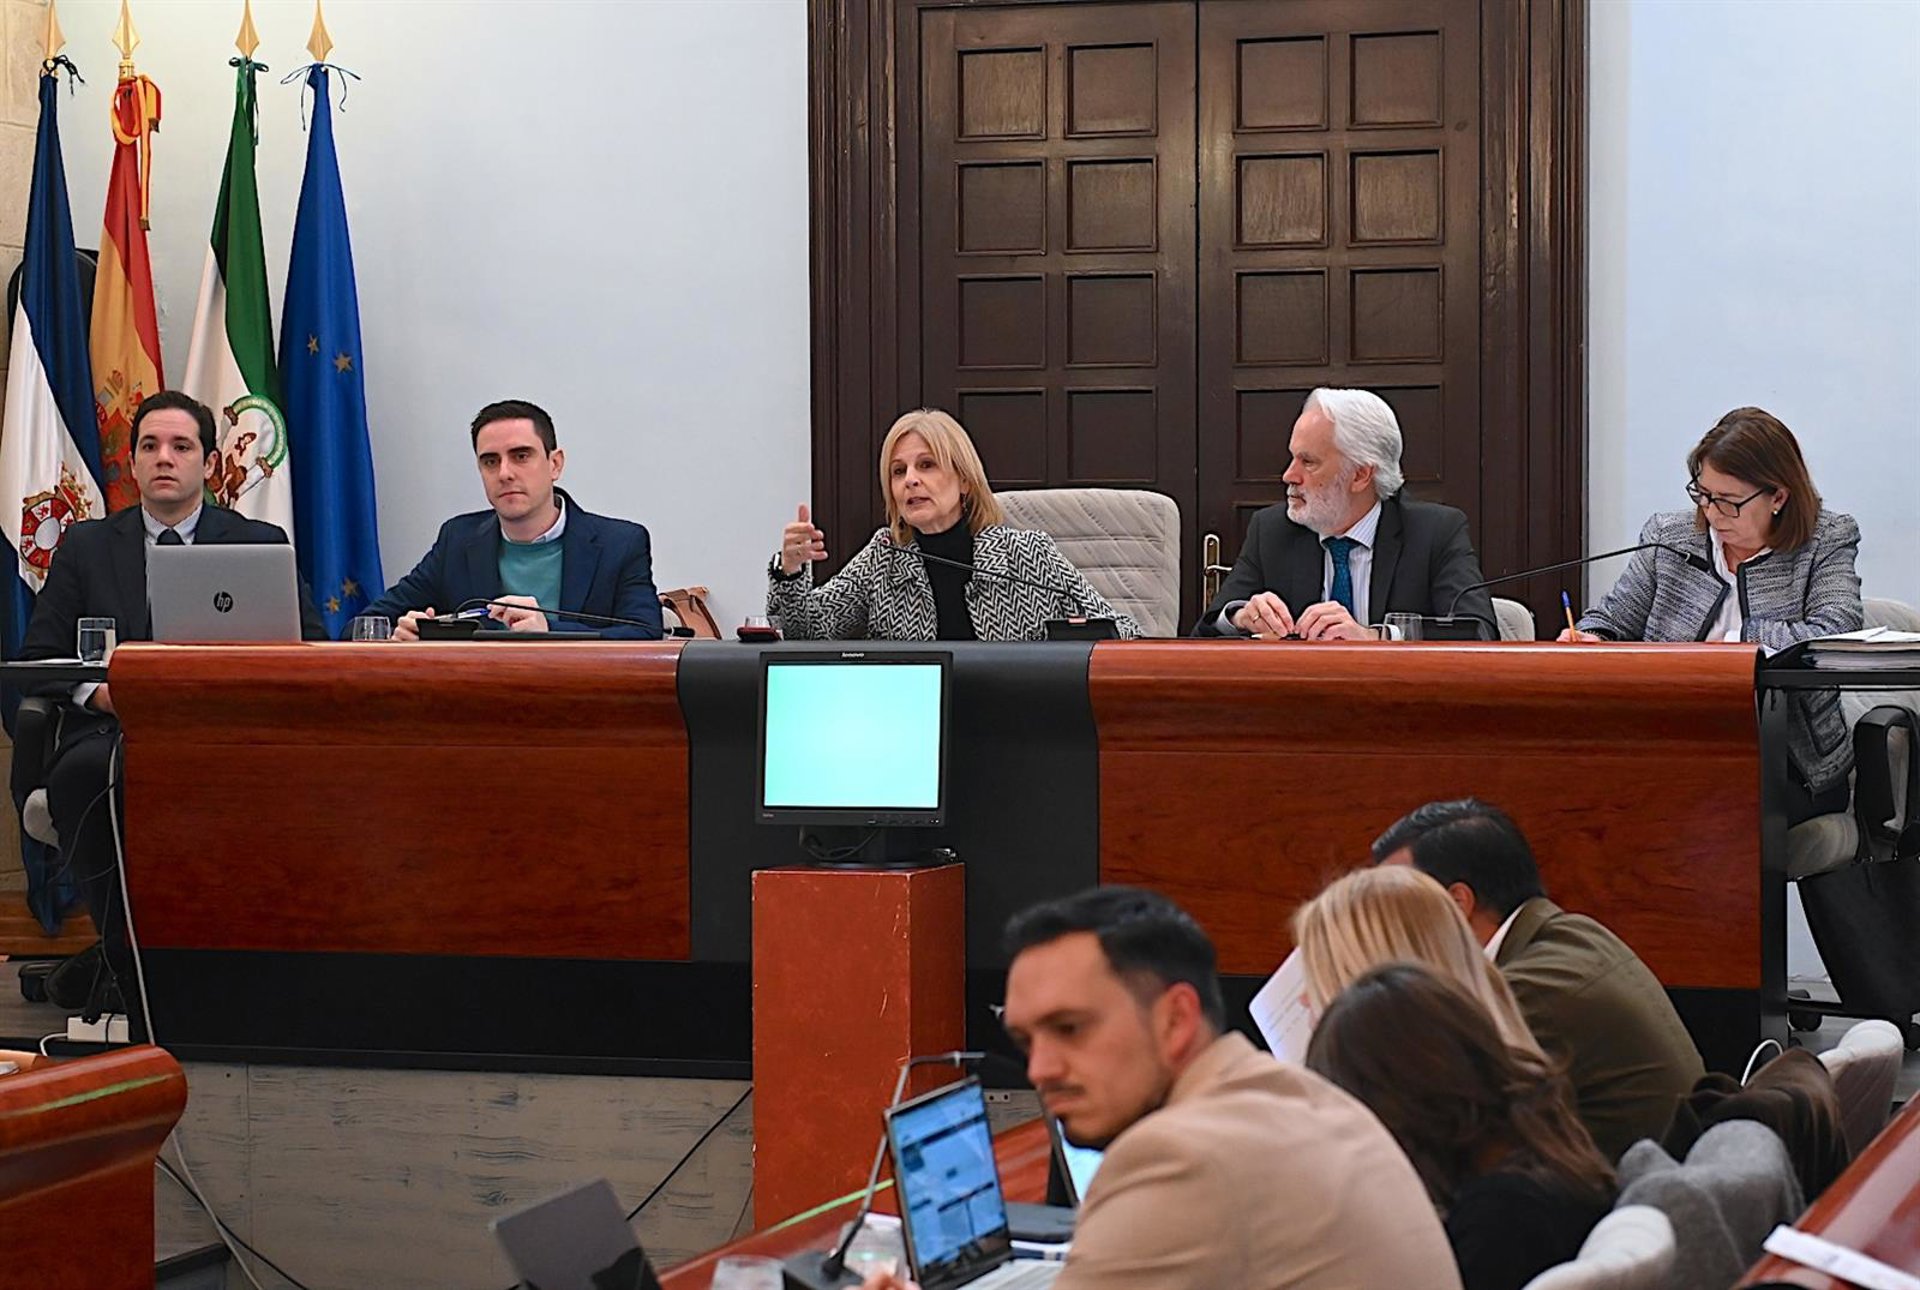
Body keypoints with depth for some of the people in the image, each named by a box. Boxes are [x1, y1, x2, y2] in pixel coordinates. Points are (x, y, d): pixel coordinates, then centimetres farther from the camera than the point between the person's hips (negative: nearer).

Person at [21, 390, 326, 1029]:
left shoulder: (261, 544, 17)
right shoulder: (86, 546, 21)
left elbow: (309, 645, 9)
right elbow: (37, 654, 14)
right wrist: (94, 689, -9)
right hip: (111, 728, 1)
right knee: (84, 770, -37)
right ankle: (126, 961, -27)